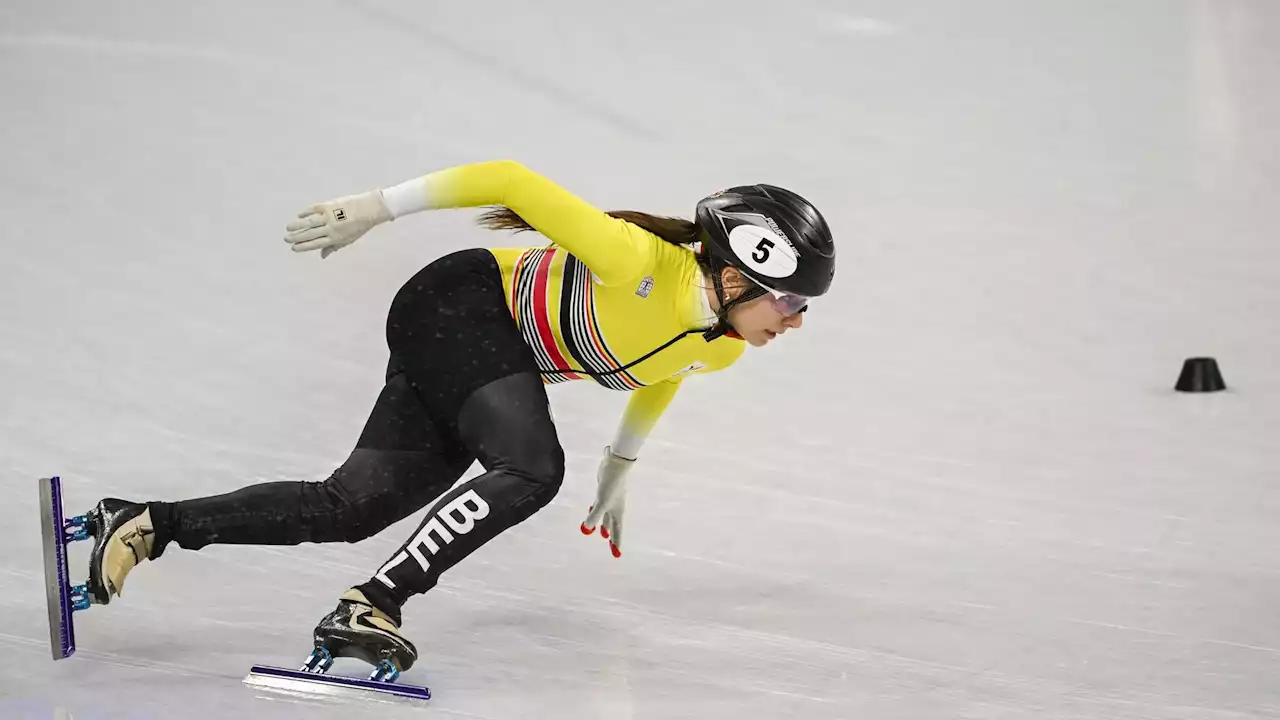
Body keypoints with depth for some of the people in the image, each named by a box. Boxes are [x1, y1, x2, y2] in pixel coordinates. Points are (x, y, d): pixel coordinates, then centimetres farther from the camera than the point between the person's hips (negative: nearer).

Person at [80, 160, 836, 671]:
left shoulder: (722, 347, -4)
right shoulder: (644, 264, -29)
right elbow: (511, 181, -24)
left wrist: (621, 464, 29)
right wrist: (376, 209, -21)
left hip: (500, 360, 8)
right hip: (460, 305, -8)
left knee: (349, 509, -3)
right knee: (532, 469, -31)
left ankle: (147, 524, 2)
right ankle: (370, 605, -31)